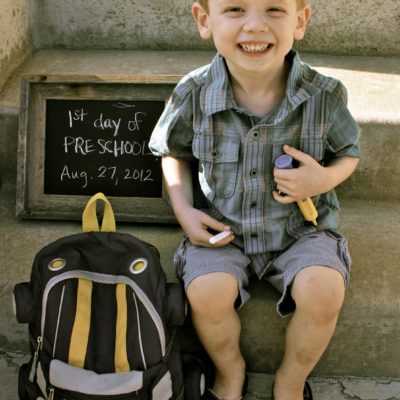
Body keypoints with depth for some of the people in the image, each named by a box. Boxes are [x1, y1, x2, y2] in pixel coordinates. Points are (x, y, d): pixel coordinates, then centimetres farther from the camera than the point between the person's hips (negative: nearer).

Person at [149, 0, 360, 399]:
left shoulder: (325, 95, -14)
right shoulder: (193, 95, -13)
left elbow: (349, 153, 5)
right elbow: (174, 153, 7)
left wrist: (324, 179, -18)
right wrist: (184, 211, -7)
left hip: (300, 227, 0)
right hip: (220, 229, 1)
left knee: (324, 291, -26)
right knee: (207, 292, -26)